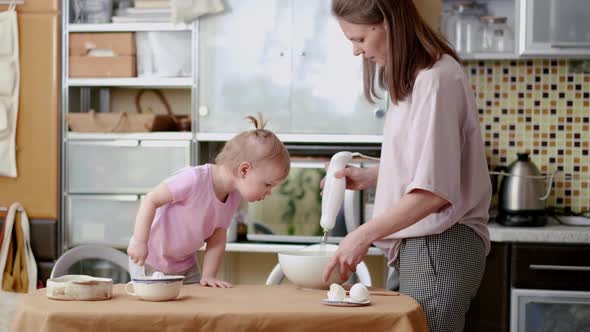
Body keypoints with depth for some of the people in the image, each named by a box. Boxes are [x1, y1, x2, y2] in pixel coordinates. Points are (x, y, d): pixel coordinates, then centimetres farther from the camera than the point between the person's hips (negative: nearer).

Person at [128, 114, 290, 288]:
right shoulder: (194, 179, -31)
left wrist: (208, 276, -15)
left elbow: (217, 239, -4)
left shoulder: (234, 198, -8)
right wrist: (140, 243, -30)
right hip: (148, 260, -7)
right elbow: (151, 200, -27)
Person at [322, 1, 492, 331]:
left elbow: (434, 189, -20)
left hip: (439, 247, -9)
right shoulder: (415, 77, 13)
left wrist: (364, 235, -19)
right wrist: (369, 176, 10)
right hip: (420, 245, 9)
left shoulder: (436, 79, -16)